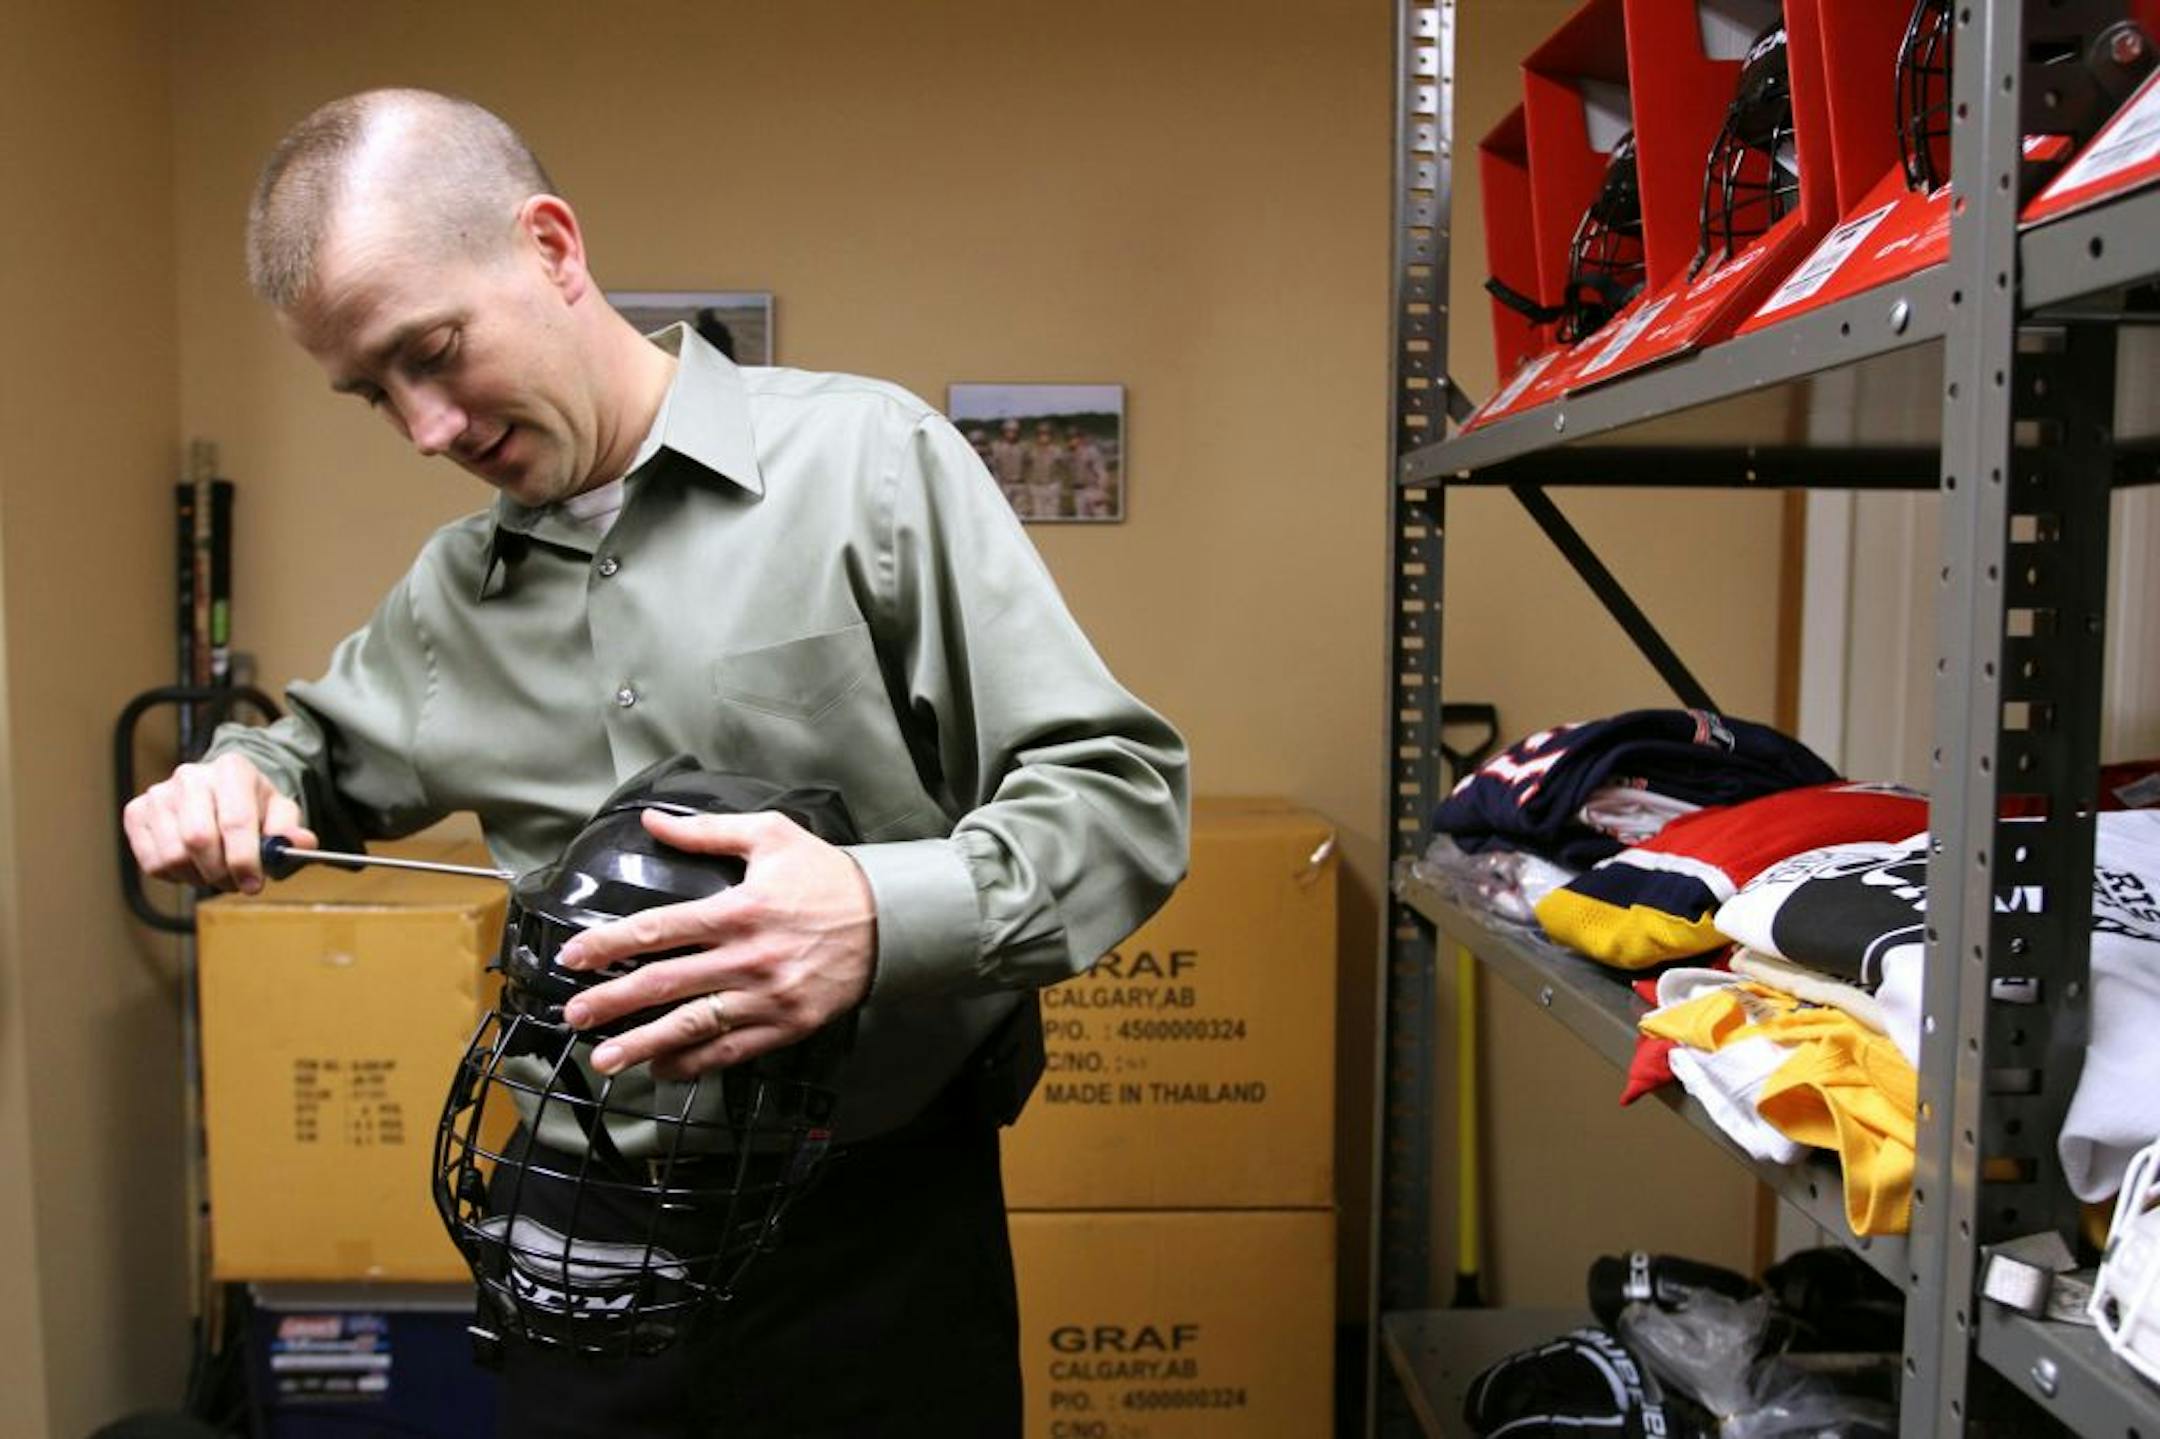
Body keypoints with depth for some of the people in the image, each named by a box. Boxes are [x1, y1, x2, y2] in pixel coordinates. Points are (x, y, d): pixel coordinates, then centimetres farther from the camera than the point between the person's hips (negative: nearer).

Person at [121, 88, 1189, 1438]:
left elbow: (1127, 792, -14)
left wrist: (885, 919, -32)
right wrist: (233, 783, 1)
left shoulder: (866, 458, -11)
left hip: (880, 1231, -4)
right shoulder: (457, 587, 7)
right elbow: (321, 755, 25)